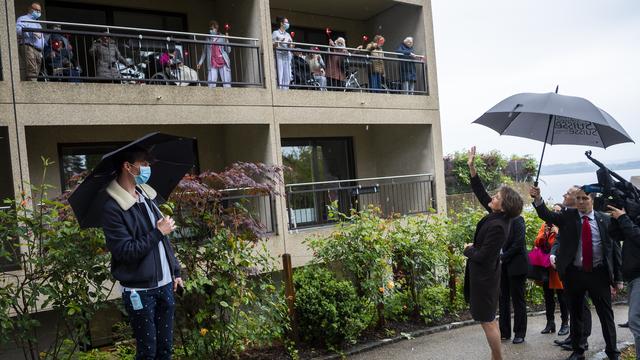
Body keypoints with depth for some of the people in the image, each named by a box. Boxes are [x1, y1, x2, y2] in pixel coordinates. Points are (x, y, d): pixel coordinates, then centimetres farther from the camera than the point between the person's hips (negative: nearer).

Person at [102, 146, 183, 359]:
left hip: (164, 285, 7)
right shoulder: (113, 208, -15)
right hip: (140, 290, -6)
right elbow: (125, 251, -20)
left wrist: (175, 271, 13)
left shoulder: (148, 196, 8)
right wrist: (158, 232, -14)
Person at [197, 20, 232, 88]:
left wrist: (226, 40, -11)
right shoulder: (208, 39, 15)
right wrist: (200, 63, 11)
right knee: (211, 84, -9)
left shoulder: (222, 38, 7)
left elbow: (228, 50, 1)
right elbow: (204, 52, 18)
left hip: (223, 63, -2)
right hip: (212, 64, 2)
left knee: (226, 83, -5)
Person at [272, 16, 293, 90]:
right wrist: (279, 42, -18)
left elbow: (290, 47, 20)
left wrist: (290, 44, -2)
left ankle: (285, 89, 2)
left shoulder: (288, 35, 22)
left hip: (287, 55, 6)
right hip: (279, 55, -6)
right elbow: (272, 45, -3)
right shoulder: (275, 33, 5)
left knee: (287, 75, 0)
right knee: (279, 74, -11)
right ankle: (279, 89, -12)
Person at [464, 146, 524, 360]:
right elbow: (481, 193, 7)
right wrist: (471, 167, 4)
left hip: (484, 276, -10)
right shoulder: (497, 215, -2)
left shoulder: (497, 226, -27)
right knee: (489, 319, 19)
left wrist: (469, 249, -6)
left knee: (487, 321, 1)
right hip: (485, 273, 10)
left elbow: (482, 256, -26)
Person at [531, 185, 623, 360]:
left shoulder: (605, 219, 0)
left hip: (599, 273, -1)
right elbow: (547, 215, -15)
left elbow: (615, 249, 2)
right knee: (575, 313, 12)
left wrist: (618, 278, 1)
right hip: (574, 273, 1)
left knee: (606, 314, 8)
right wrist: (538, 199, -34)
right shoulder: (568, 216, 1)